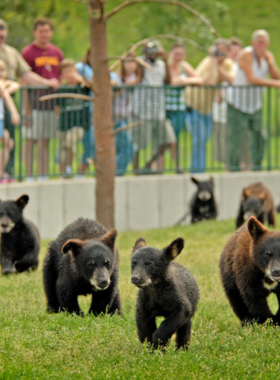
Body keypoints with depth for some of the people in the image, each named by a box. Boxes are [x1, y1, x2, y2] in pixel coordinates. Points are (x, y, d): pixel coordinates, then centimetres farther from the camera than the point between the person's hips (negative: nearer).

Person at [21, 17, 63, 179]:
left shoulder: (57, 53, 13)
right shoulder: (28, 52, -4)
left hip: (52, 102, 5)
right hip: (34, 101, -5)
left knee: (46, 141, 9)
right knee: (31, 140, -4)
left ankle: (43, 175, 14)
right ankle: (28, 175, -1)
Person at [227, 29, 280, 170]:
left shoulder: (268, 56, 3)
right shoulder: (246, 54, -18)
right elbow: (251, 79, -24)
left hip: (255, 101, 6)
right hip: (238, 100, -6)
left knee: (258, 136, 5)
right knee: (235, 134, -5)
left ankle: (257, 167, 15)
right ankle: (234, 168, 1)